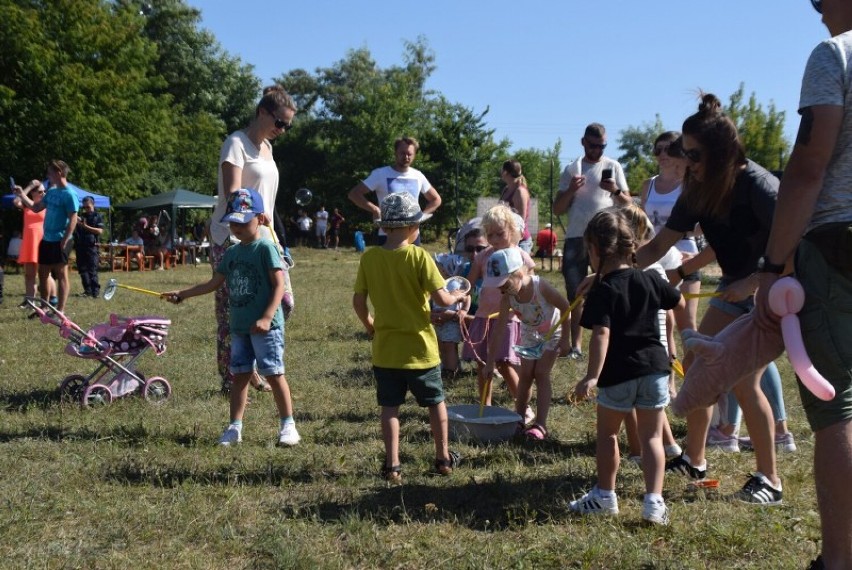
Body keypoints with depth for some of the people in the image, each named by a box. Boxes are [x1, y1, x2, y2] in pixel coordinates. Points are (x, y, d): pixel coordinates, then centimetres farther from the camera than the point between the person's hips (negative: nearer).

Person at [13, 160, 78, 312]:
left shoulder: (69, 194, -14)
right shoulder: (51, 192, 12)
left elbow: (73, 220, -17)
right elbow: (36, 208, 22)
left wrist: (64, 241, -20)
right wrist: (22, 195, 13)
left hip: (59, 241, -9)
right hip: (46, 240, 9)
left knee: (61, 275, -2)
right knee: (43, 274, 14)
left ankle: (60, 311, 2)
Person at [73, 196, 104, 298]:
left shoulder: (97, 217, 4)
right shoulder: (81, 217, 15)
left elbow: (100, 231, -8)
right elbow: (74, 229, 12)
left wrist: (85, 226, -14)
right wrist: (76, 222, -9)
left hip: (92, 246, -5)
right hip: (80, 246, 5)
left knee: (92, 270, -8)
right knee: (82, 270, 4)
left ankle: (95, 291, -7)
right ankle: (87, 290, 10)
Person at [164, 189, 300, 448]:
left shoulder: (266, 248, -9)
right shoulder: (232, 253, 13)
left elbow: (279, 285, -15)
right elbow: (214, 283, 20)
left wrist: (267, 317, -22)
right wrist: (182, 294, 14)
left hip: (266, 326, -7)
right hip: (239, 326, 7)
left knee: (274, 373, -3)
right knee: (240, 375, 11)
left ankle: (288, 425, 7)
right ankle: (235, 427, 18)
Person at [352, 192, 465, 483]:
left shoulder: (369, 257, -5)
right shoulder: (419, 256, -15)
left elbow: (358, 301, -2)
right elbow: (441, 298, -20)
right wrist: (457, 295, 2)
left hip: (385, 349, 2)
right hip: (419, 346, -2)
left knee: (390, 407, 11)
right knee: (436, 402, 16)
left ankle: (392, 465, 9)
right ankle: (443, 458, 26)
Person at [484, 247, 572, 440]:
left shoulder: (541, 287, -36)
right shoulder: (507, 298, -25)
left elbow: (566, 308, -23)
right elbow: (499, 330, -20)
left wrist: (565, 338, -18)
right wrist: (490, 362, -20)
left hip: (552, 332, -4)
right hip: (530, 333, 4)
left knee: (541, 374, -10)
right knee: (525, 375, 4)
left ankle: (540, 424, -8)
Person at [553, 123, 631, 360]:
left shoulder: (612, 166, 6)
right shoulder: (571, 170, 11)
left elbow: (628, 204, 4)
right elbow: (557, 209, 9)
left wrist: (616, 191, -16)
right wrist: (570, 190, -9)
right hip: (575, 238, 2)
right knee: (575, 293, 2)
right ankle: (576, 345, 6)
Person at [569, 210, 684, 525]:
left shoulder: (602, 290, -11)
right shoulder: (650, 279, 4)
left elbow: (601, 334, -21)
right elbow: (680, 302, 19)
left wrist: (592, 376, -24)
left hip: (618, 373, -4)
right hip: (654, 367, 4)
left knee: (607, 433, 15)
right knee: (652, 437, 8)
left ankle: (605, 496, 23)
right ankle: (654, 500, 0)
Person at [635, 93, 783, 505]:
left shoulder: (757, 186, -26)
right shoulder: (698, 192, -6)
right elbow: (658, 246, -4)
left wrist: (752, 283, -33)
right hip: (735, 286, 8)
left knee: (744, 382, -14)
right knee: (696, 366, 5)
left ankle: (770, 479, 0)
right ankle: (694, 460, 18)